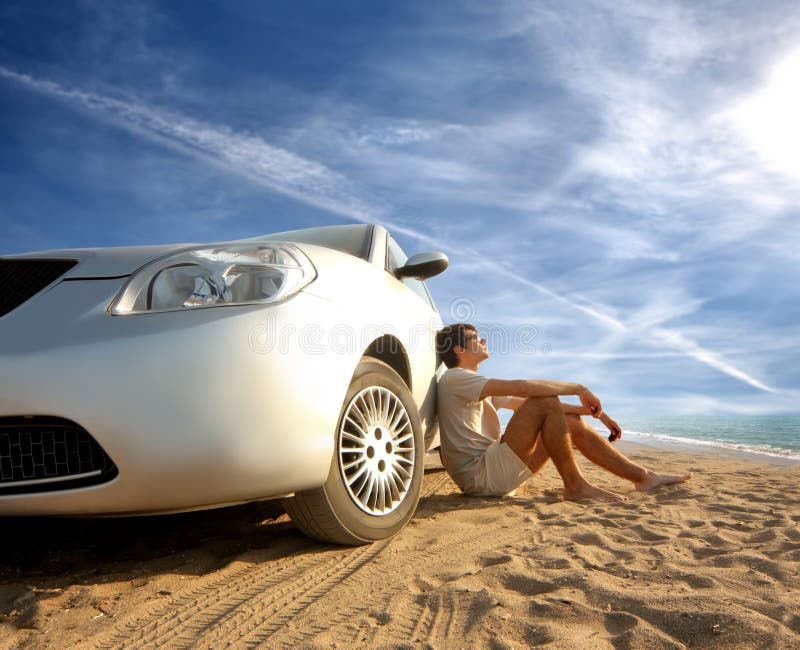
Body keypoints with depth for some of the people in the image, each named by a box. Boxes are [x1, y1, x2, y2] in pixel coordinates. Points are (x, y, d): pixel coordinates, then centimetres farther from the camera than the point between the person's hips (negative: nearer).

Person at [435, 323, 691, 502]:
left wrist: (593, 411, 13)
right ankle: (575, 486, -12)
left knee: (572, 423, 6)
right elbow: (521, 387, -21)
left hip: (494, 473, 9)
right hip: (479, 477, -9)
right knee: (546, 401, -19)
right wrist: (579, 389, -13)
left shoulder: (483, 390, 24)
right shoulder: (453, 378, -9)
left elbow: (525, 403, 20)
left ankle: (644, 477, 11)